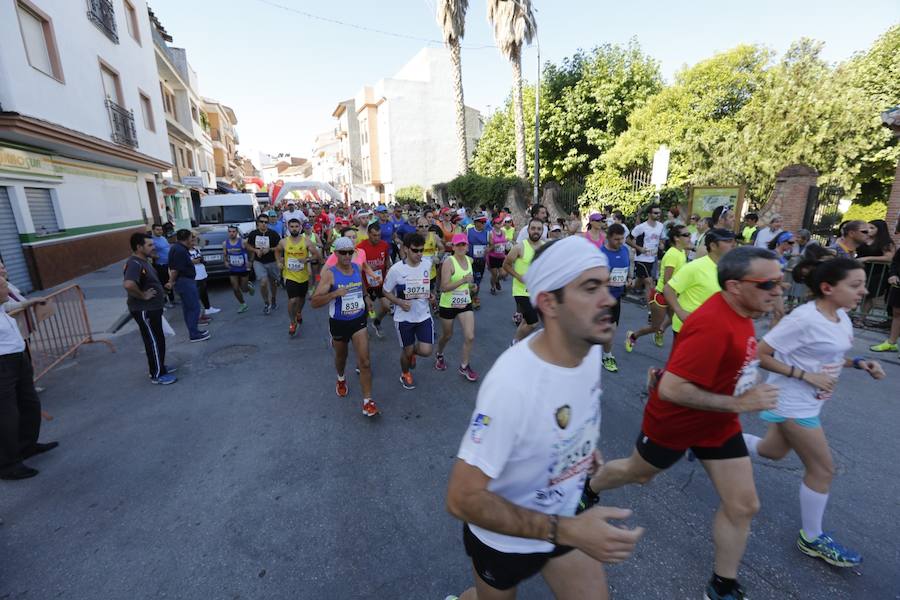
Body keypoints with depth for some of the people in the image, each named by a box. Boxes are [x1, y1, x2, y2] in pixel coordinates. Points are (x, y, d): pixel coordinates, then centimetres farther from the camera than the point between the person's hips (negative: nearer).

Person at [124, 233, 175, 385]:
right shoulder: (134, 264, -23)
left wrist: (159, 292, 13)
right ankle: (157, 375, 10)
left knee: (158, 340, 20)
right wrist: (143, 295, -25)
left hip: (152, 308, 10)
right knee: (154, 341, -1)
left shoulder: (143, 261, 9)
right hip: (144, 310, -10)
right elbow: (128, 284, -40)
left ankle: (159, 366, 34)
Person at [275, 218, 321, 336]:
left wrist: (307, 259, -23)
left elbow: (317, 254, -7)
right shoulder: (283, 242, -6)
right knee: (292, 300, -13)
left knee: (302, 298, 22)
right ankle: (292, 322, 10)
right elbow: (277, 251, 16)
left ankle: (299, 313, 54)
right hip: (290, 276, -1)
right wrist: (279, 262, 1)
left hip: (303, 275, 2)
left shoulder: (306, 241, -10)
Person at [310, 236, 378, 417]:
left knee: (365, 361, -8)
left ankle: (367, 402, -1)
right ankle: (341, 380, 54)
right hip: (339, 323, -2)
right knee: (341, 356, 22)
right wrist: (335, 293, -34)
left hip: (358, 321, 2)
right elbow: (314, 302, -23)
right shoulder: (329, 273, -17)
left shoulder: (358, 268, -4)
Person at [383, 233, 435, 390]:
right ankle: (405, 374, 45)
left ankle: (413, 351, 34)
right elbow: (386, 292, -5)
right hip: (404, 318, -2)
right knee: (407, 351, 12)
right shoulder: (396, 269, -17)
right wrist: (400, 302, -22)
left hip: (424, 315, 3)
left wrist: (431, 294, -2)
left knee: (426, 351, -4)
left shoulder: (428, 263, -6)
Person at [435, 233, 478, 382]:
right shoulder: (449, 262, -18)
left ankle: (464, 367, 17)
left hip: (465, 303, 5)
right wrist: (463, 281, -31)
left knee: (470, 337, -3)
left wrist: (472, 286, 2)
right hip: (448, 305, -5)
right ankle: (439, 355, 47)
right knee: (447, 335, 15)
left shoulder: (469, 260, 1)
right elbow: (444, 287, -25)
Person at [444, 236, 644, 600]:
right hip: (504, 538, -5)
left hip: (565, 519, 5)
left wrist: (584, 444, 4)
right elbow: (462, 499, -33)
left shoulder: (591, 349, -14)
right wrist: (566, 531, -35)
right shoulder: (511, 385, -39)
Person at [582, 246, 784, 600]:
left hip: (720, 424, 7)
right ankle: (588, 492, 49)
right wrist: (739, 403, -31)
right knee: (636, 473, 18)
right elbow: (670, 390, -37)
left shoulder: (738, 311, -6)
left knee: (743, 506, 10)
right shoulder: (712, 324, -35)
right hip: (674, 423, -7)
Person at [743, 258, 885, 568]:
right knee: (823, 470, 4)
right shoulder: (803, 319, -25)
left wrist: (859, 363, -1)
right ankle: (812, 538, 24)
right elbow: (759, 355, -24)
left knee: (772, 452, 22)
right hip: (792, 403, -9)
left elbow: (829, 356, 16)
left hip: (808, 401, 9)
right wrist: (806, 376, -25)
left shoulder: (842, 317, 3)